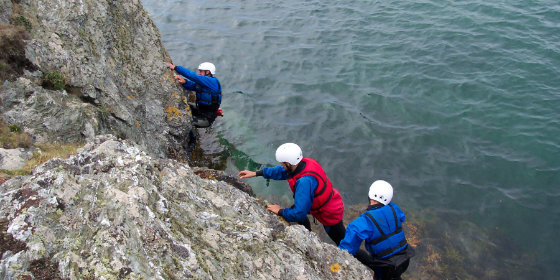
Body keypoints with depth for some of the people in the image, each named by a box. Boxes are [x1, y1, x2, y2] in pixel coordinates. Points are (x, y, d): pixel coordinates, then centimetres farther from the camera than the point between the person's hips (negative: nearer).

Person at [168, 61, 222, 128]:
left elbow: (193, 76, -28)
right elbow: (191, 85, -6)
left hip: (207, 119, -9)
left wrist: (175, 68, -28)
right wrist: (184, 82, -30)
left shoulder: (212, 81, -21)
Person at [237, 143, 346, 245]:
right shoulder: (305, 162, -14)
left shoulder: (305, 182, -41)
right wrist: (256, 173, 6)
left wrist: (280, 211, -18)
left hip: (332, 215, -9)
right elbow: (282, 171, 5)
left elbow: (299, 214, -36)